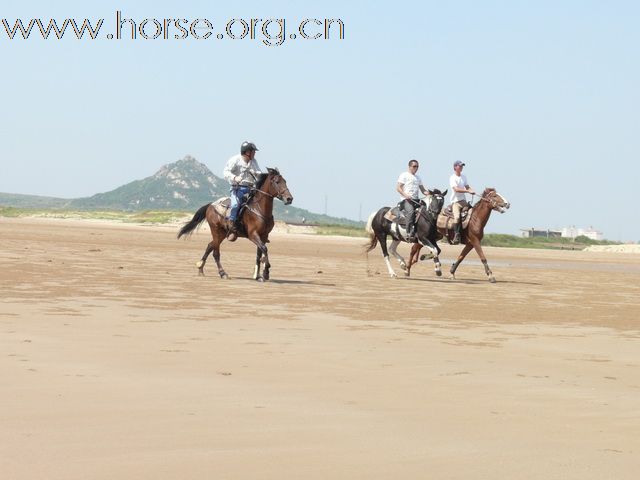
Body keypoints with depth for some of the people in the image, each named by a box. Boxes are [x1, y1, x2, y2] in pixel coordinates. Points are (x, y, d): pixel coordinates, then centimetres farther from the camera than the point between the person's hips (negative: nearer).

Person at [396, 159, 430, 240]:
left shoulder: (418, 178, 26)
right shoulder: (404, 175, 6)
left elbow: (422, 189, 26)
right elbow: (398, 188, -1)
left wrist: (427, 192, 2)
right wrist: (406, 195, -17)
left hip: (416, 200, 7)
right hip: (407, 200, -7)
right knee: (411, 212, -33)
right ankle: (409, 233, -39)